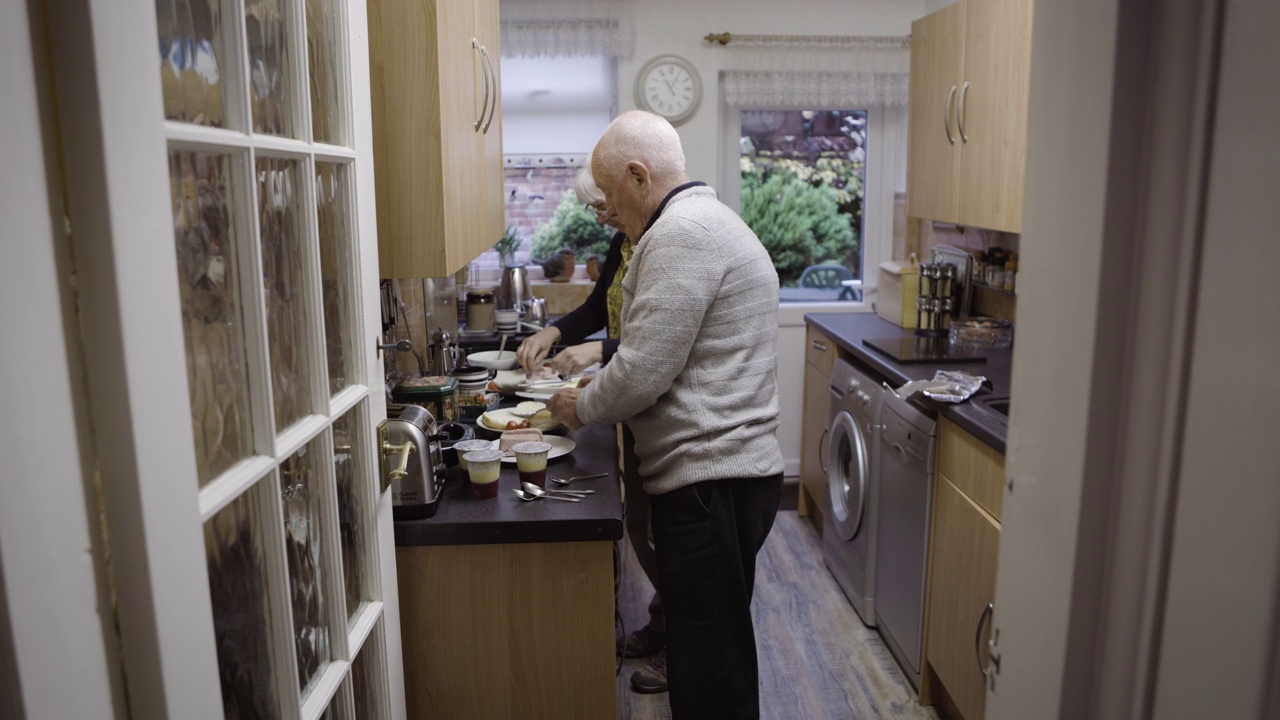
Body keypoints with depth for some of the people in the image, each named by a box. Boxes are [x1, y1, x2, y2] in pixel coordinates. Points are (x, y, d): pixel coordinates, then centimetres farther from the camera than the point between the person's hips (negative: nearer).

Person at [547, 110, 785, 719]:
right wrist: (604, 385, 16)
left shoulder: (681, 231, -16)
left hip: (710, 479, -11)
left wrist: (581, 407, -1)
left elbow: (642, 373, -19)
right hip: (722, 468, 11)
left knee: (708, 667, 2)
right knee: (715, 647, 21)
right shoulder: (707, 219, 19)